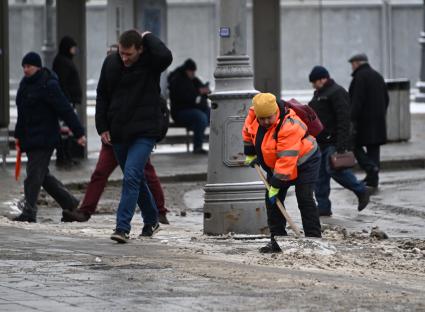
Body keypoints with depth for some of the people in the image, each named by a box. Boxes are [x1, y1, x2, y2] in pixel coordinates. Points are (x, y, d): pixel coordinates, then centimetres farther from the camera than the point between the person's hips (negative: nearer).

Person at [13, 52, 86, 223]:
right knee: (43, 176, 13)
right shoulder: (25, 84, 13)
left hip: (44, 139, -9)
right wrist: (18, 135, 24)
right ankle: (70, 203, 24)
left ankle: (29, 212, -9)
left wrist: (79, 133, -18)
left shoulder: (48, 86, -15)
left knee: (34, 174, -11)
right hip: (30, 139, 9)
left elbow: (66, 110, -16)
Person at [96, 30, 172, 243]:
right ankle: (151, 221, 33)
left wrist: (148, 38, -19)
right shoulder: (110, 63, 3)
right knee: (135, 178, 16)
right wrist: (102, 127, 5)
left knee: (132, 176, -18)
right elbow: (102, 96, 11)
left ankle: (123, 227, -20)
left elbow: (165, 56, -35)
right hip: (118, 133, 6)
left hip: (144, 131, -6)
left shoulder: (149, 63, -10)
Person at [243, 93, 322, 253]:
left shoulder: (289, 126, -36)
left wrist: (276, 185, -33)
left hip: (303, 163, -8)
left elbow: (286, 159, -35)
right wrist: (250, 154, 14)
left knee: (305, 200, -15)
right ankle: (277, 240, 6)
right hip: (275, 165, 8)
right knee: (272, 200, 2)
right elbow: (248, 132, 11)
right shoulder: (254, 114, -14)